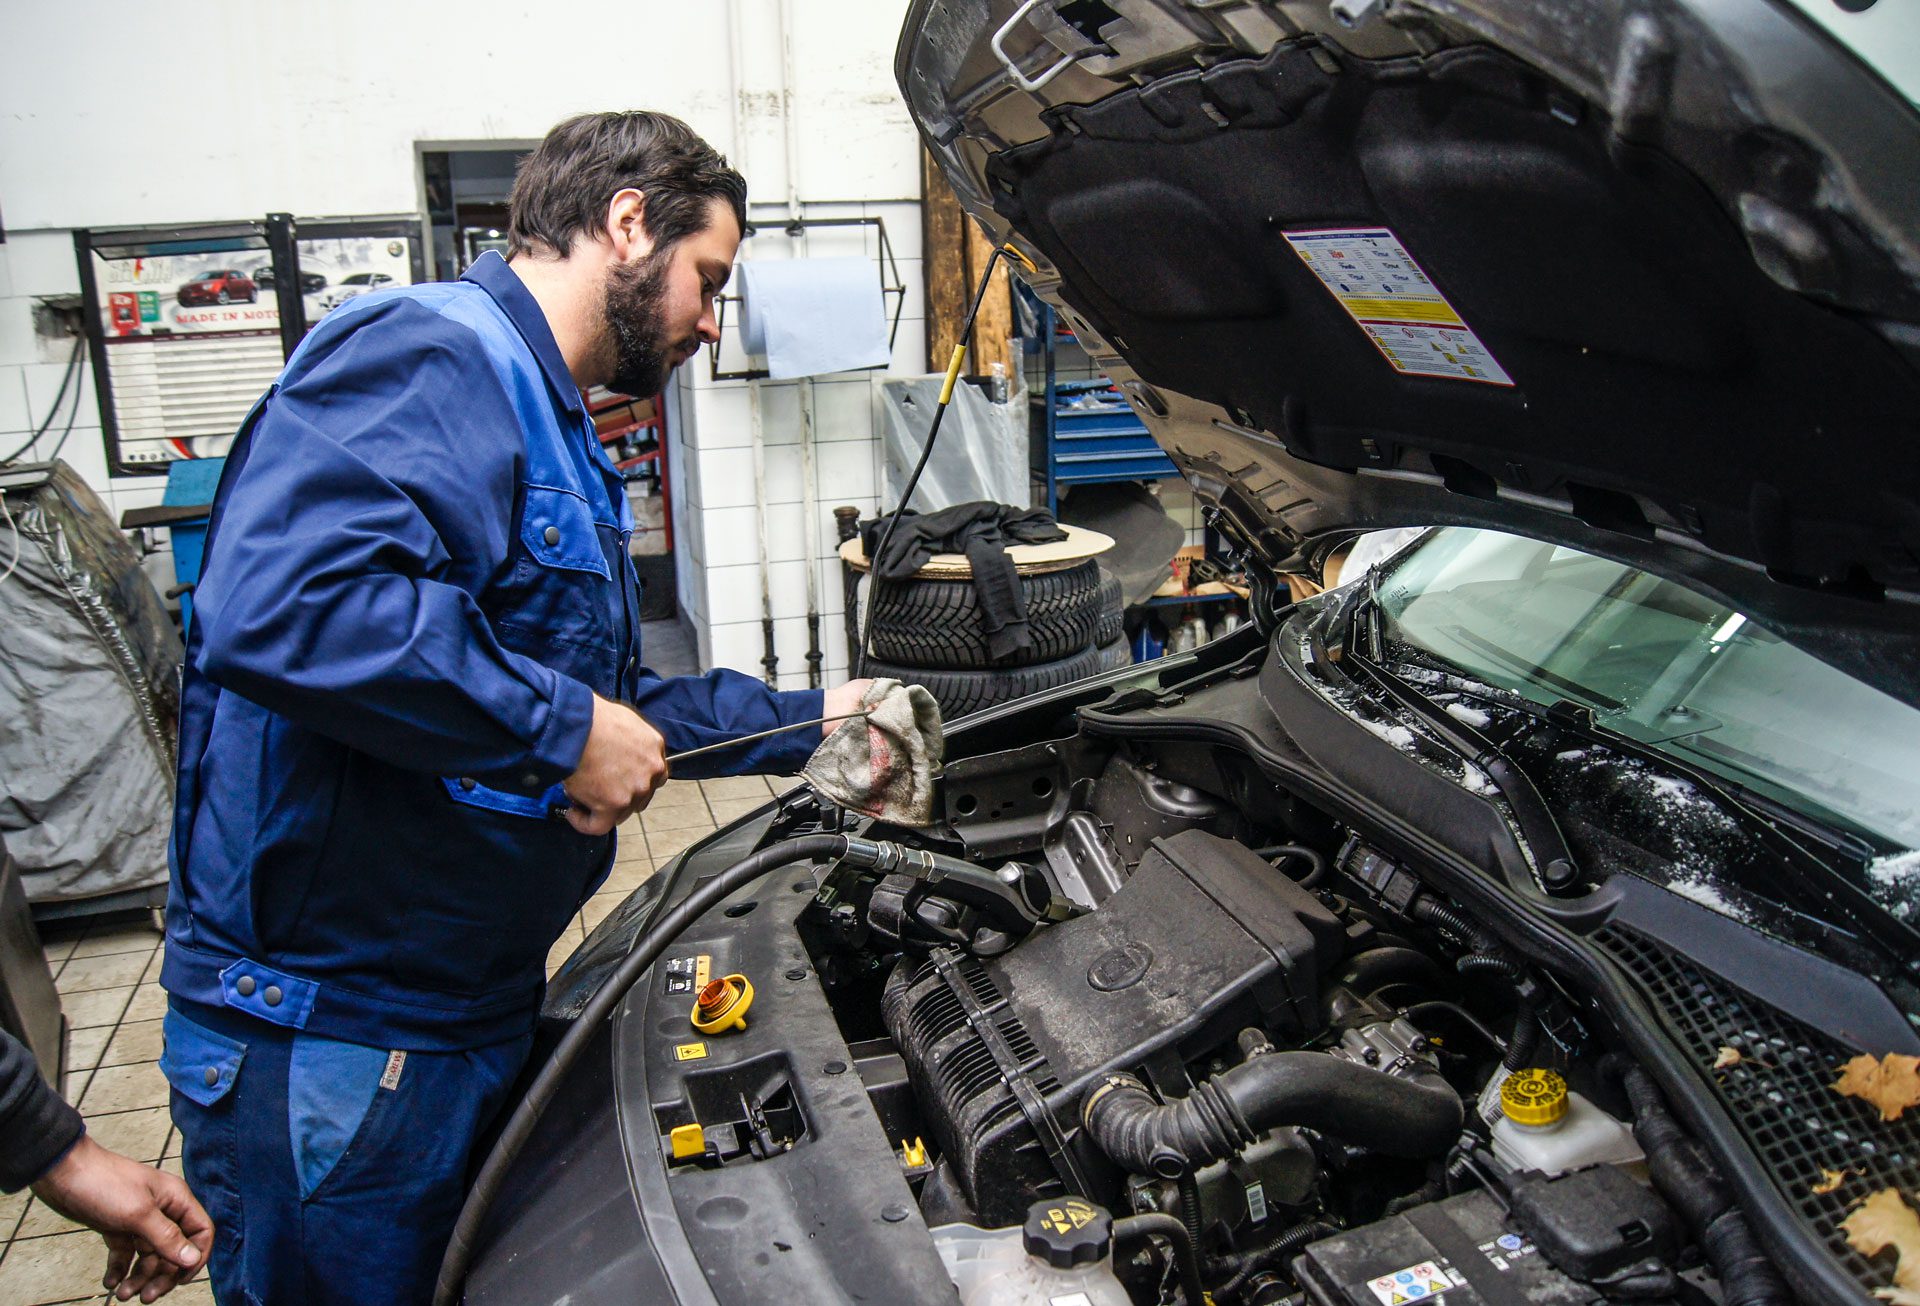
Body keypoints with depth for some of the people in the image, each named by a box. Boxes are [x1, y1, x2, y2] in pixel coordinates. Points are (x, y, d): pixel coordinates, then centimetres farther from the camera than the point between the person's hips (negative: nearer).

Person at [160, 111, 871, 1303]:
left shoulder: (555, 430, 17)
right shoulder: (428, 356, -18)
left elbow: (605, 696, 24)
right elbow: (281, 606, -36)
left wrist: (801, 722, 20)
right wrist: (562, 727, -27)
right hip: (326, 1038, -10)